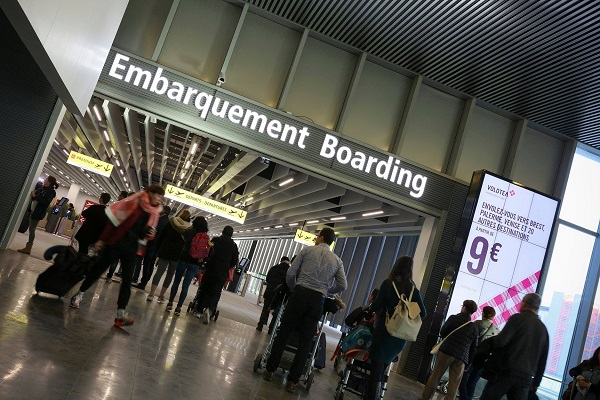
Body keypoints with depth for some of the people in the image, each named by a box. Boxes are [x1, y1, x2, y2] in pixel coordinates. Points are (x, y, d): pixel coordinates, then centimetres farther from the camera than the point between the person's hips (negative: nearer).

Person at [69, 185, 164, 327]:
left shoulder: (154, 214, 6)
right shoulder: (134, 204, -10)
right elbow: (113, 221, -9)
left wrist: (150, 233, -9)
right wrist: (102, 240, -9)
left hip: (131, 249, 4)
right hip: (116, 244, -4)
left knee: (127, 280, -6)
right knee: (97, 270, 8)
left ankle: (120, 314, -9)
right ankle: (79, 295, 30)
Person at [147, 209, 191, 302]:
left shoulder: (171, 223, 3)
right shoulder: (190, 229, -2)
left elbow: (161, 236, 4)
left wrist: (159, 247, 10)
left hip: (165, 252, 1)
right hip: (177, 255, -1)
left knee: (159, 272, 6)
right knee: (170, 275, 8)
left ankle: (151, 294, 2)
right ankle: (161, 296, 9)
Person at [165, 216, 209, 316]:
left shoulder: (189, 232, -3)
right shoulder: (206, 238, 1)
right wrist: (202, 260, 6)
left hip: (184, 259, -1)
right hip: (195, 263, 1)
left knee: (176, 281, 12)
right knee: (185, 285, 4)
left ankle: (170, 303, 14)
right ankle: (178, 307, 4)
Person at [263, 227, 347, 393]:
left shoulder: (307, 250, 6)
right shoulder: (337, 260, 13)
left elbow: (290, 273, 3)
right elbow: (342, 286, 7)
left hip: (300, 294, -2)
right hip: (317, 301, 2)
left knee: (283, 333, 7)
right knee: (305, 342, 6)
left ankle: (270, 370, 13)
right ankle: (292, 381, 7)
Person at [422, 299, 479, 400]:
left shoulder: (454, 318, 1)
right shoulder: (474, 328, 11)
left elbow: (442, 332, 4)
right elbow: (473, 348, 11)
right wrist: (468, 363, 15)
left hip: (447, 350, -2)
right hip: (462, 357, 2)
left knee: (435, 376, 5)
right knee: (454, 383, 5)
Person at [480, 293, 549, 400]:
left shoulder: (517, 318, -4)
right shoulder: (543, 329, 15)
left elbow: (501, 341, -16)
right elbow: (543, 361, 17)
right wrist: (536, 383, 21)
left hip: (507, 372, -5)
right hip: (526, 378, 5)